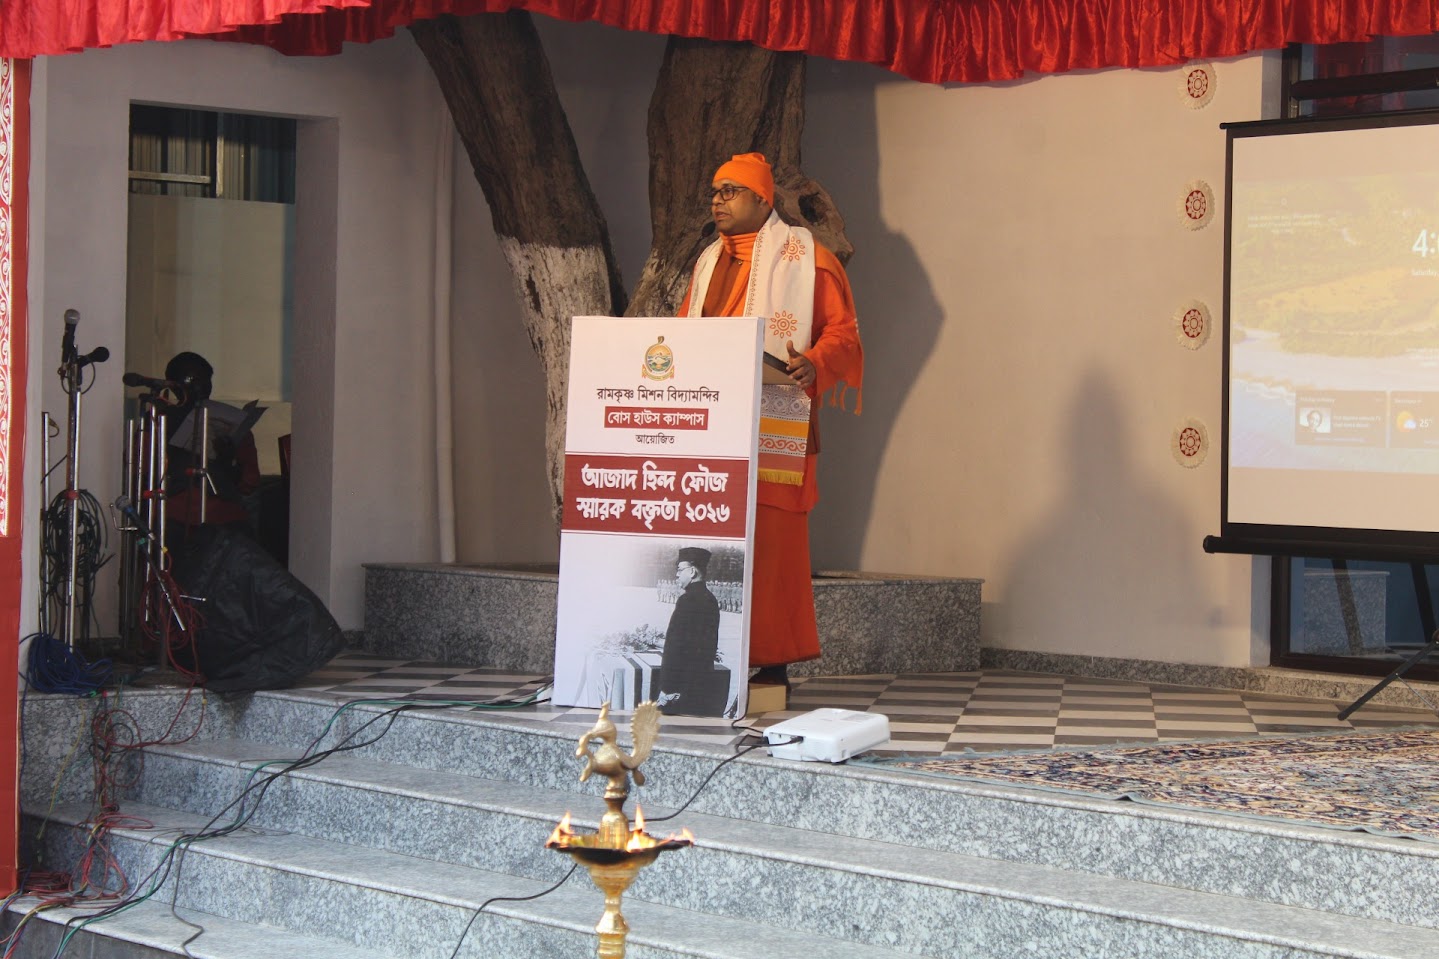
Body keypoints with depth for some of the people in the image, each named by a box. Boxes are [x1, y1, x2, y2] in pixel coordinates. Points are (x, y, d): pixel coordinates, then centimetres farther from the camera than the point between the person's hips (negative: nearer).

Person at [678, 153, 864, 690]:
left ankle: (774, 664, -5)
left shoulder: (804, 258, 2)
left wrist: (814, 365, -21)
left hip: (772, 423, -6)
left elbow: (842, 329, -2)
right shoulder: (709, 262, 21)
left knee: (769, 540, -9)